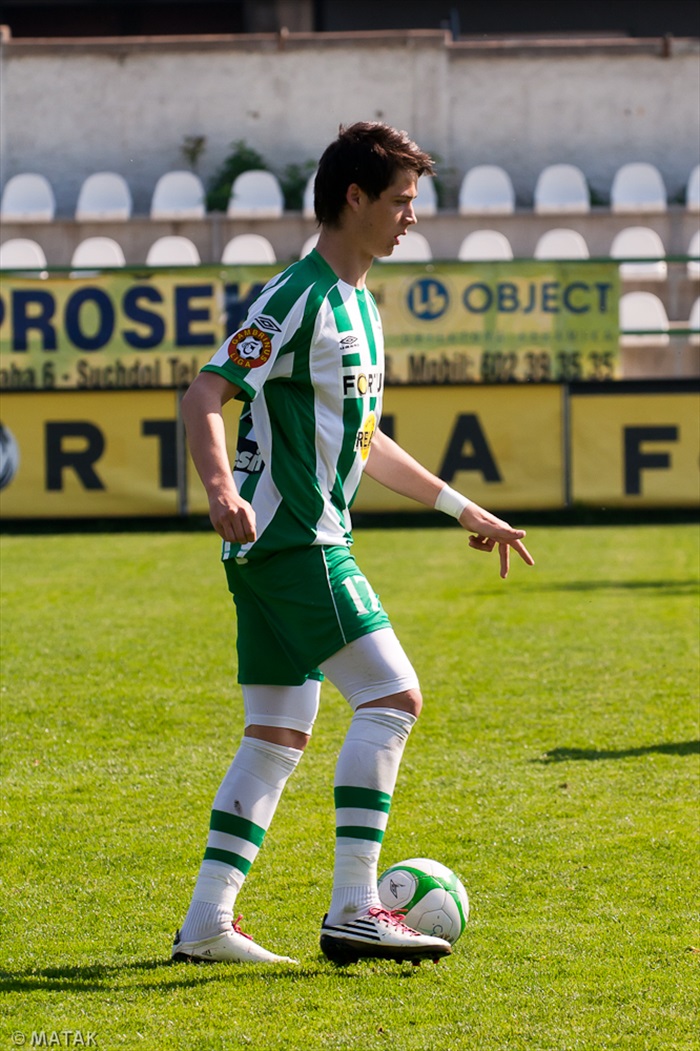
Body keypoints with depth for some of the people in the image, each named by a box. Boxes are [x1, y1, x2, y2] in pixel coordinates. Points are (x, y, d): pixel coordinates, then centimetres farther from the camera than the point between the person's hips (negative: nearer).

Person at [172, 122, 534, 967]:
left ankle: (206, 923, 9)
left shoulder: (357, 303, 18)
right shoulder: (298, 298, -13)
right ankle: (352, 911, -15)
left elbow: (360, 440, 27)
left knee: (278, 734, 8)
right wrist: (222, 492, -37)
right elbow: (203, 397, -20)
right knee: (391, 697, -14)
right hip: (293, 540, -10)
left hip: (283, 548, 10)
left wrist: (462, 509, 28)